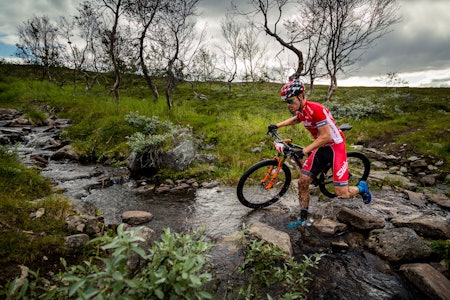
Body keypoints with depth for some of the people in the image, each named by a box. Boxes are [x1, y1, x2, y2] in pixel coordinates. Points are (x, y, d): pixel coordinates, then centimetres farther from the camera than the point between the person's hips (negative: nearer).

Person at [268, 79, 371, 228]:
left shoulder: (315, 109, -27)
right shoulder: (300, 110, 0)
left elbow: (326, 137, -27)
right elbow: (296, 119, 26)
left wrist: (306, 149, -23)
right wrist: (278, 125, 17)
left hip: (335, 147, -8)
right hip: (321, 148, 8)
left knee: (341, 193, -9)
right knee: (302, 182, 0)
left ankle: (361, 187, 26)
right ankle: (303, 219, 14)